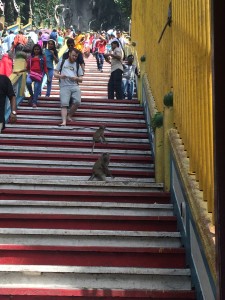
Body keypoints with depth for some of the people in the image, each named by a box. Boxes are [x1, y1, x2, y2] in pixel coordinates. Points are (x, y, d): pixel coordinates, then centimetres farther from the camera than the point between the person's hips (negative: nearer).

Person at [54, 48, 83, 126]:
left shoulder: (77, 65, 19)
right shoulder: (62, 62, 15)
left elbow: (81, 79, 16)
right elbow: (55, 74, 12)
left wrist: (76, 78, -8)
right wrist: (60, 76, -10)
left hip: (75, 86, 2)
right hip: (64, 86, -2)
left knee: (77, 102, -20)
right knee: (64, 104, -19)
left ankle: (69, 116, 3)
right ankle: (64, 121, -25)